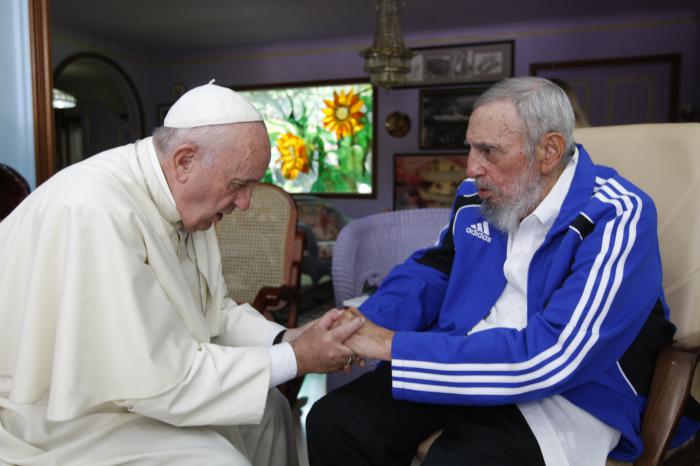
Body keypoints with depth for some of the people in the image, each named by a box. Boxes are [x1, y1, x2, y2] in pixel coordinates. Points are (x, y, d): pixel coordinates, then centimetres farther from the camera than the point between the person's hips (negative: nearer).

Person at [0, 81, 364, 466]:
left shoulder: (183, 200, -3)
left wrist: (286, 339, -10)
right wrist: (294, 359, -23)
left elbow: (212, 311, 5)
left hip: (144, 378, 8)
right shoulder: (95, 212, -31)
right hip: (69, 419, -8)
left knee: (268, 407, 11)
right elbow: (157, 380, -29)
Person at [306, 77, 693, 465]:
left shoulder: (615, 218, -18)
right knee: (332, 421, -12)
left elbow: (550, 357, -27)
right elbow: (433, 269, 16)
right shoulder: (477, 196, 3)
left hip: (560, 397, -5)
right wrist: (366, 322, -6)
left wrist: (395, 346, -25)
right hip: (461, 361, 6)